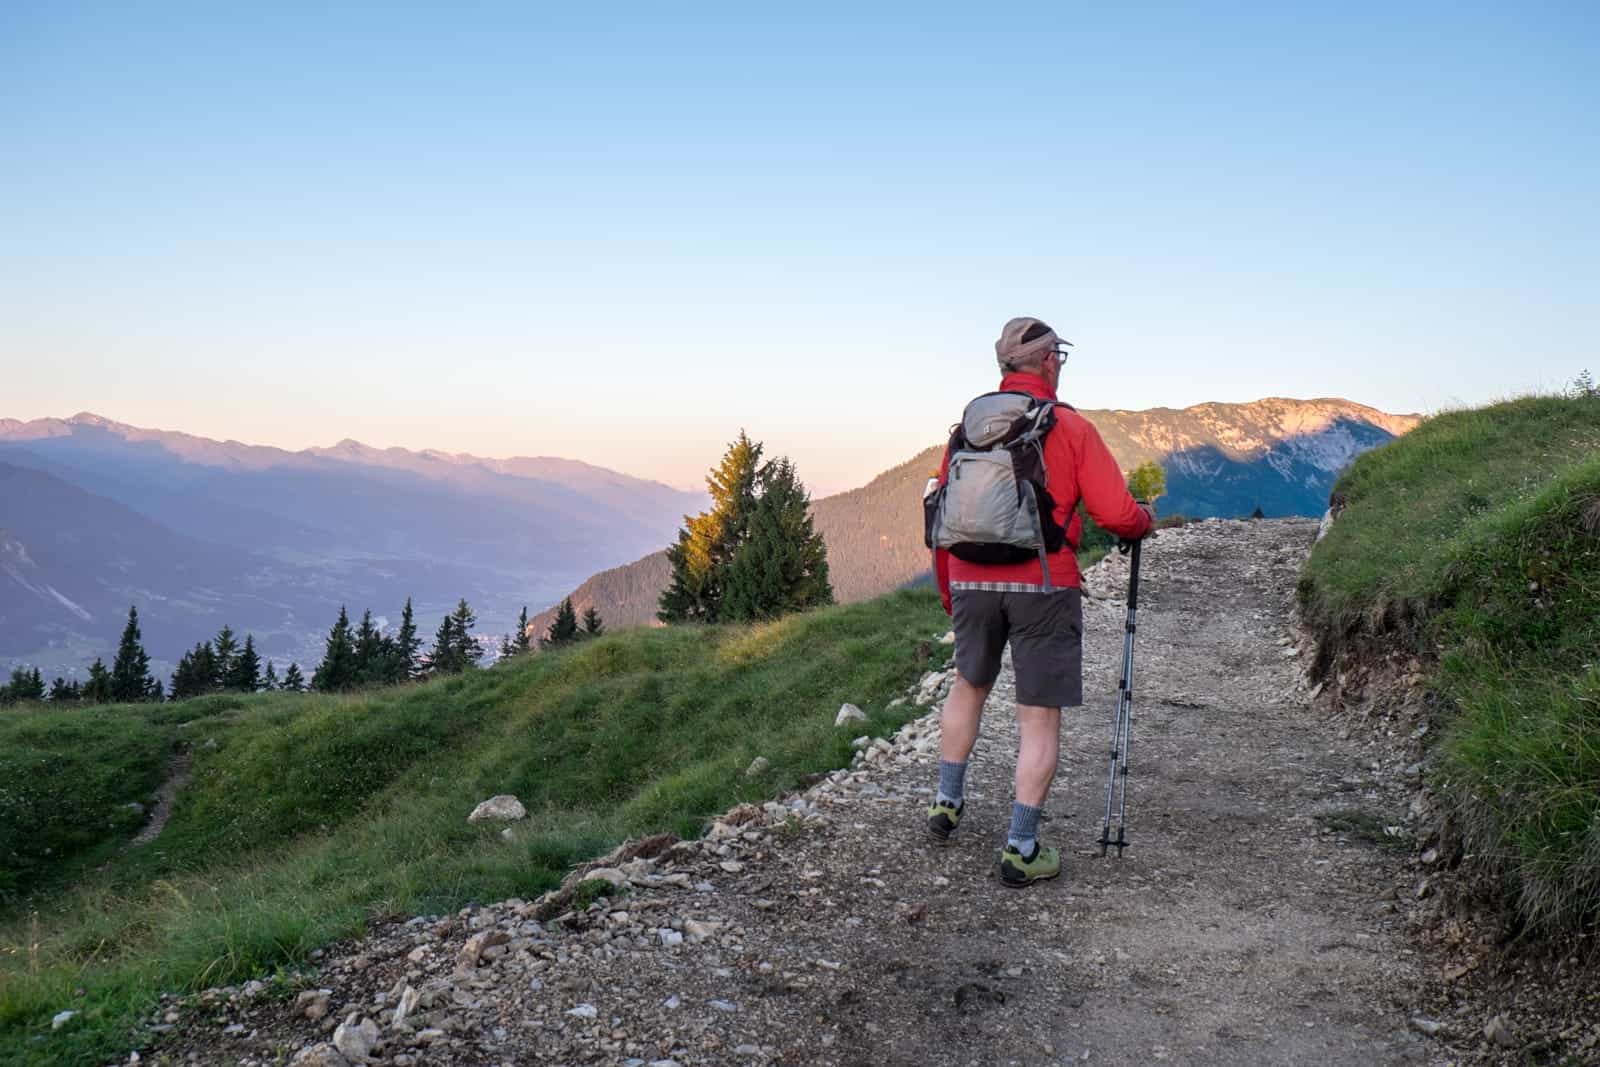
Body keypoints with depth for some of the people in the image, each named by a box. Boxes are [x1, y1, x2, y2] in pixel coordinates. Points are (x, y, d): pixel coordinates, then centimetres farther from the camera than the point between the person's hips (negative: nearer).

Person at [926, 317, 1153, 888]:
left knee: (969, 684, 26)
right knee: (1040, 716, 4)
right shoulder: (1071, 428, -5)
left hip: (972, 581, 4)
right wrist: (1145, 520, 14)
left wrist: (948, 592, 22)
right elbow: (1116, 514, -10)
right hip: (1043, 586, -4)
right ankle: (1021, 850, 6)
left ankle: (947, 803, 34)